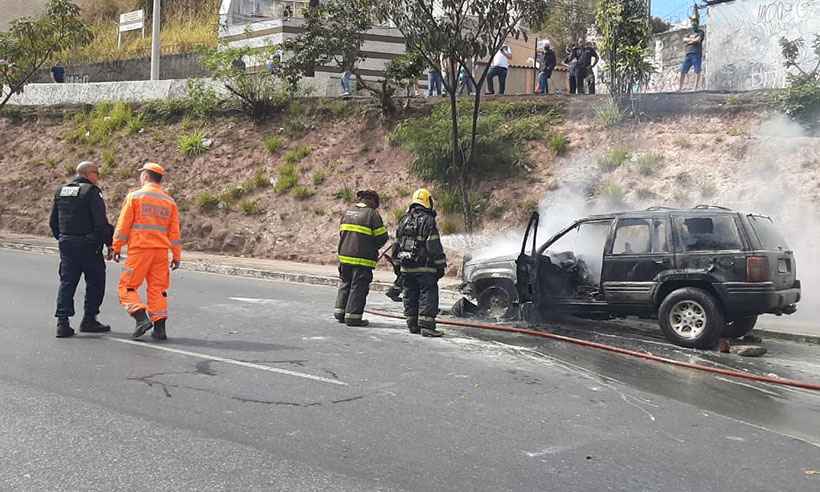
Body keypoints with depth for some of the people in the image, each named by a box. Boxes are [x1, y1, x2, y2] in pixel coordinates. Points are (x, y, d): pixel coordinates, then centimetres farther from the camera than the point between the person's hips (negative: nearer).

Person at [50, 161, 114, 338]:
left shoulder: (61, 191, 12)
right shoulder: (91, 191, -10)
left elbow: (53, 221, 16)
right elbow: (101, 222, -16)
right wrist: (109, 242, -9)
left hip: (66, 244, 7)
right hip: (88, 245, -6)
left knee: (66, 282, 8)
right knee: (95, 282, 7)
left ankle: (62, 322, 2)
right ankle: (89, 320, 10)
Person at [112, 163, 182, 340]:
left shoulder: (134, 196, -2)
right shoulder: (169, 201, 10)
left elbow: (123, 226, -3)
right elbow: (174, 231, 10)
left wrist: (117, 247, 5)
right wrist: (177, 256, 13)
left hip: (139, 248, -4)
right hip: (161, 250, 4)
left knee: (128, 286, 5)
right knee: (158, 288, 8)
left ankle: (142, 318, -12)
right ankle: (159, 328, 4)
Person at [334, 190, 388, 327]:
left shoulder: (348, 212, 10)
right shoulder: (372, 214, -8)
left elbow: (342, 233, 15)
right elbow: (382, 237, -6)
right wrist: (374, 246, 13)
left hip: (344, 256, 6)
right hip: (363, 259, -6)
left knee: (345, 284, 17)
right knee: (358, 287, 1)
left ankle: (340, 313, 21)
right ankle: (353, 316, 2)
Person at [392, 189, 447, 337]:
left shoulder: (404, 220, 13)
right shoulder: (428, 221, -9)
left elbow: (397, 244, 18)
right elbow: (434, 246, -12)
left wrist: (398, 263, 25)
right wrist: (440, 265, -7)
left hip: (406, 267, 7)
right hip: (424, 267, -7)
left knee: (410, 296, 13)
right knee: (428, 294, -4)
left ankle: (413, 325, 18)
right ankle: (426, 326, -8)